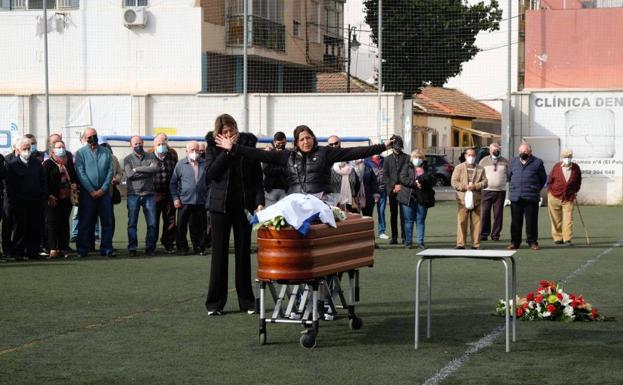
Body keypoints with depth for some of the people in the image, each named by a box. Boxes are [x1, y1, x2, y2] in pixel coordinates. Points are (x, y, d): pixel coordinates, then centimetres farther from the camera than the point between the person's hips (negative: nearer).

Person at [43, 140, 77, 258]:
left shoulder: (69, 162, 16)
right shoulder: (48, 163, -1)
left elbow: (74, 177, 25)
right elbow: (44, 181, -7)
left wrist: (75, 185, 3)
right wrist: (49, 196, -15)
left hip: (67, 198, 5)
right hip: (53, 199, -5)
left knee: (64, 223, 7)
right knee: (52, 223, -6)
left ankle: (63, 248, 12)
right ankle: (53, 249, -7)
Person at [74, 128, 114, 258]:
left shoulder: (106, 152, 9)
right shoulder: (80, 153, 2)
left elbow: (110, 171, 5)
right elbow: (81, 174, -5)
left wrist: (103, 189, -6)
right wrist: (92, 191, -11)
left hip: (103, 192, 2)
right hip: (87, 192, -2)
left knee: (107, 221, 1)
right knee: (85, 222, 0)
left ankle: (106, 248, 6)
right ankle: (83, 249, 4)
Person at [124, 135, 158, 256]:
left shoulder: (150, 157, 9)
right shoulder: (128, 159, 5)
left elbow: (155, 168, -11)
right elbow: (129, 174, -11)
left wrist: (137, 169, -10)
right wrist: (147, 171, -9)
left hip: (148, 194, 1)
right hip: (133, 194, -1)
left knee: (152, 223, 1)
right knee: (132, 223, 0)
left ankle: (150, 247, 10)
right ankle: (132, 248, 6)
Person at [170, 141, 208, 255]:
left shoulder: (204, 164, 6)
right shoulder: (181, 164, 2)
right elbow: (173, 183, 4)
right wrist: (175, 198, -3)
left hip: (200, 202, 1)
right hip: (184, 201, -1)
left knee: (199, 227, 5)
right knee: (181, 226, 2)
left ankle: (199, 248, 14)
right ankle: (182, 248, 13)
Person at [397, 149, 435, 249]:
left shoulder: (426, 168, 13)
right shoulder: (407, 167, 9)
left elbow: (432, 181, 3)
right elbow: (402, 178, -6)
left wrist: (422, 179, -15)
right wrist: (414, 183, -16)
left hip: (422, 198, 1)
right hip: (409, 197, -1)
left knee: (421, 220, 3)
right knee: (409, 220, 1)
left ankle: (420, 242, 6)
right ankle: (408, 242, 6)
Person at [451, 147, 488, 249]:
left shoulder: (480, 169, 12)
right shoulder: (459, 168, 7)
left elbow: (485, 182, 5)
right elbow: (454, 182, 0)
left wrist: (475, 186, -11)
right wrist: (464, 187, -13)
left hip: (476, 200, 2)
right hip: (463, 199, -2)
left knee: (476, 223, 3)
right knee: (462, 222, -5)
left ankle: (476, 244, 8)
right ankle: (460, 244, -2)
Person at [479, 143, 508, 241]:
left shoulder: (504, 161, 9)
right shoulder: (484, 161, 7)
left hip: (500, 191, 1)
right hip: (486, 190, -1)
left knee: (498, 214, 0)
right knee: (484, 213, -4)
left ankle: (495, 234, 6)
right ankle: (484, 234, 1)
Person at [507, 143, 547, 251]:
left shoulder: (537, 162, 4)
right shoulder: (513, 162, 13)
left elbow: (543, 178, 12)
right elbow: (509, 176, 22)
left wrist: (536, 189, 11)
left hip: (531, 197, -2)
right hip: (515, 197, 2)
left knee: (531, 221, 0)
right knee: (516, 221, 4)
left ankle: (532, 242, 9)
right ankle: (515, 242, 11)